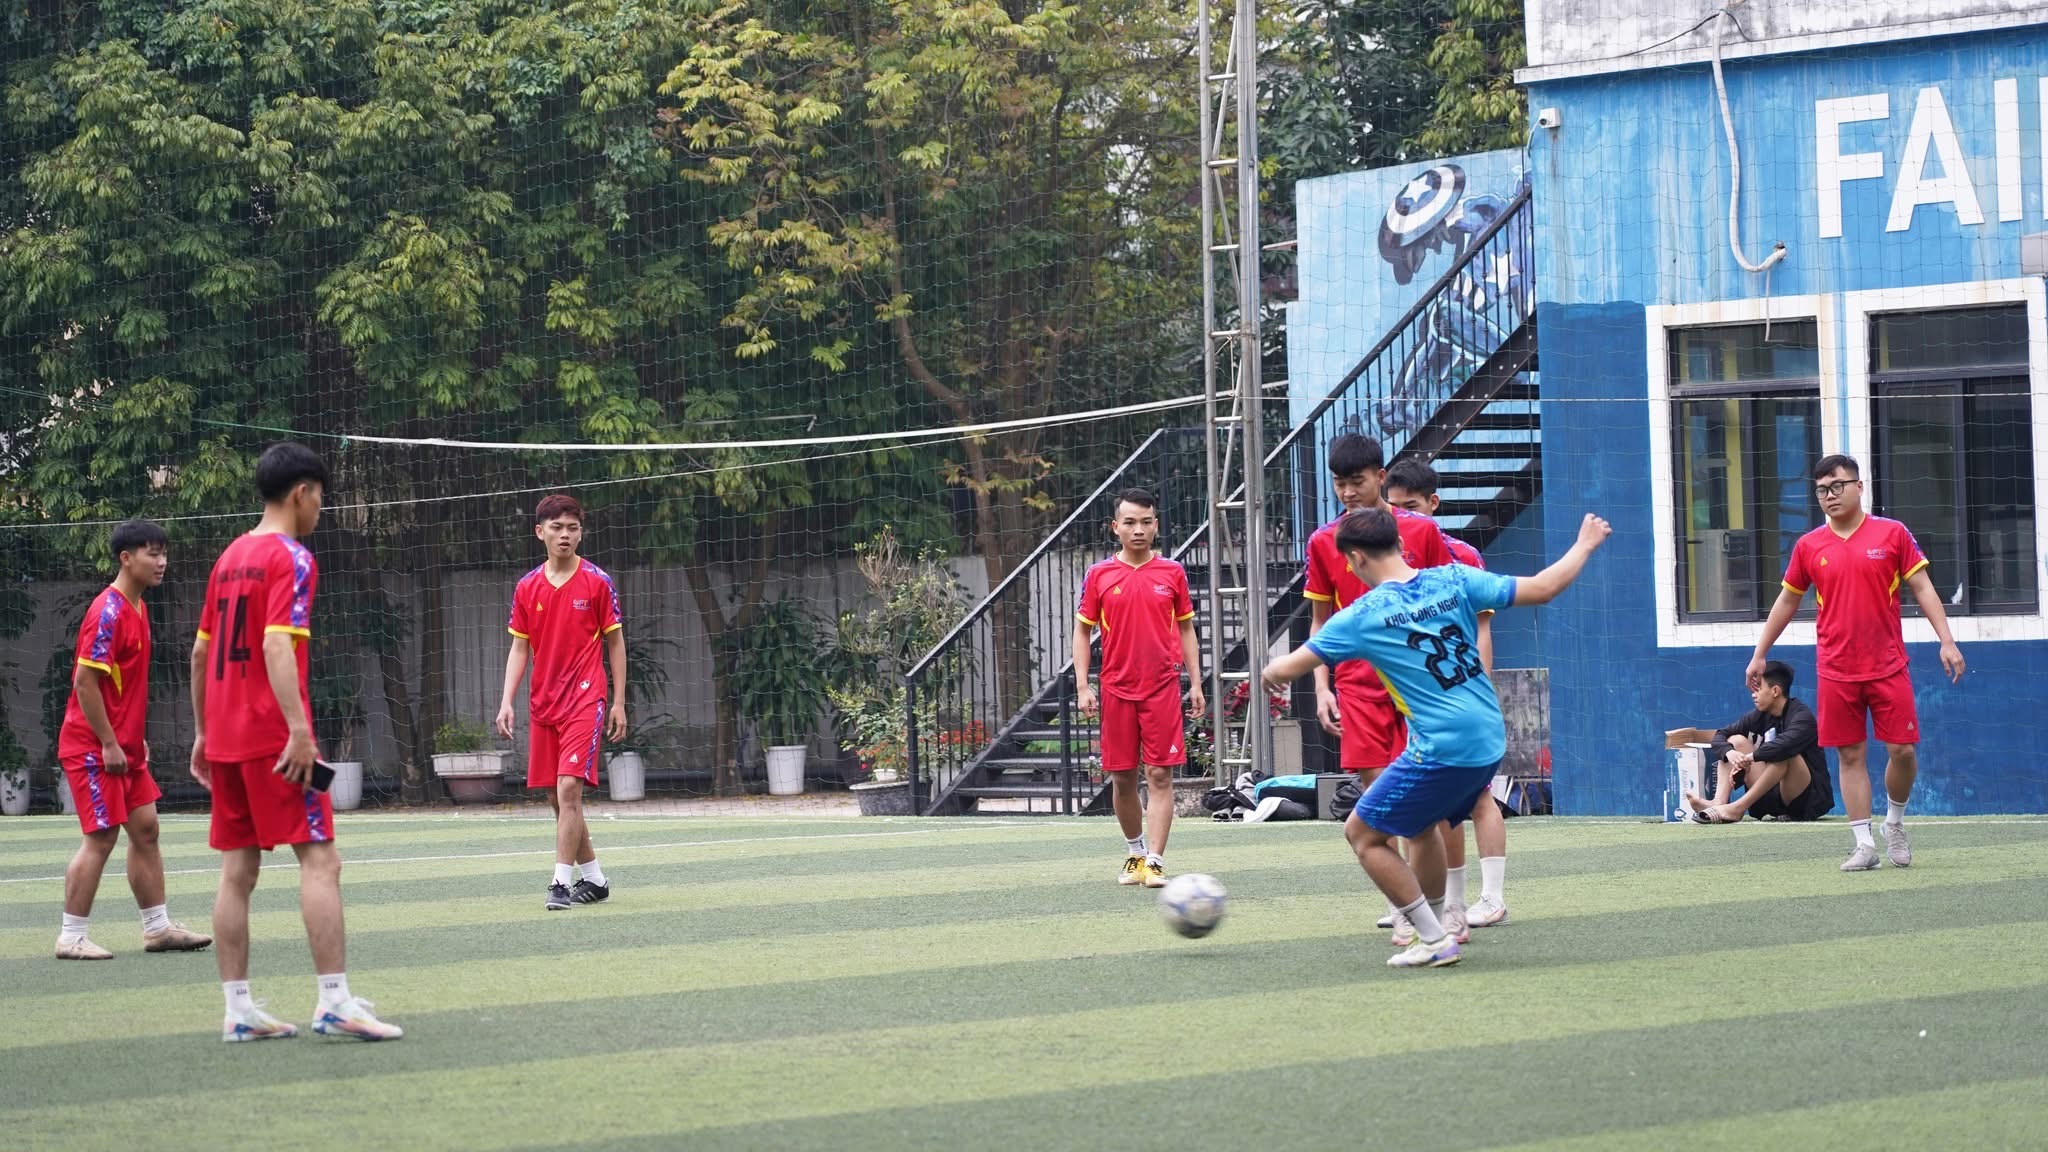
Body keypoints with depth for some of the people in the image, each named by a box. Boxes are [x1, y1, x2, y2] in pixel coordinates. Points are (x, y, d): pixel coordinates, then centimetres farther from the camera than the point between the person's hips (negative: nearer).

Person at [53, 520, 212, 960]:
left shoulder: (137, 609, 12)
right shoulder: (108, 611, -17)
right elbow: (84, 681, -21)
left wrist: (136, 738, 16)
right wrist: (108, 744, -20)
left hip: (123, 746, 9)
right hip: (95, 748, -9)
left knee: (145, 828, 10)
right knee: (101, 837, -7)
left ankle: (158, 927, 17)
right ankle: (71, 938, -1)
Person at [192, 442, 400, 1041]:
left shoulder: (230, 557, 16)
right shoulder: (292, 558, -8)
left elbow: (200, 651, 20)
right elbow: (277, 645, -21)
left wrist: (203, 733, 25)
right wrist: (300, 729, -26)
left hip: (223, 737, 8)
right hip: (273, 737, -8)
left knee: (238, 868, 7)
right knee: (320, 859, -8)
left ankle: (238, 1008, 6)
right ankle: (334, 1001, -13)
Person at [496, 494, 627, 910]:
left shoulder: (598, 582, -2)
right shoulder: (528, 588, 7)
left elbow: (615, 642, 3)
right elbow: (519, 648, 10)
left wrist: (619, 702, -1)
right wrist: (506, 701, 0)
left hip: (585, 700, -5)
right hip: (542, 704, 5)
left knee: (569, 787, -16)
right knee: (557, 797, 7)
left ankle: (562, 881, -14)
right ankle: (593, 877, 21)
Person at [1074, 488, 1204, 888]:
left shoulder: (1172, 573, 4)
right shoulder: (1099, 576, 2)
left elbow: (1186, 629, 10)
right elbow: (1082, 631, 7)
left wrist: (1195, 683, 5)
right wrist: (1082, 686, -1)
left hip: (1163, 688, -1)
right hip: (1116, 690, 1)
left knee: (1160, 775, -7)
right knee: (1122, 777, 7)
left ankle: (1155, 862, -9)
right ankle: (1135, 852, 25)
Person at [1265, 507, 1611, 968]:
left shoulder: (1362, 617, -10)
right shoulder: (1453, 580, 1)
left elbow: (1286, 669, -4)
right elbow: (1542, 589, 2)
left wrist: (1271, 672, 20)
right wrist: (1585, 545, 18)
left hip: (1440, 751, -7)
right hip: (1490, 740, 7)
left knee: (1362, 833, 7)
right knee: (1421, 824, 29)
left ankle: (1434, 941, 4)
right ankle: (1432, 928, 32)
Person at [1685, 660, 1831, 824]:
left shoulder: (1801, 715, -14)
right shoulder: (1759, 716, 6)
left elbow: (1786, 744, -36)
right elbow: (1720, 736, 3)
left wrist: (1749, 758, -32)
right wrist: (1730, 753, -19)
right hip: (1772, 797, 7)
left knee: (1785, 754, -33)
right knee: (1736, 740, -1)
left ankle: (1737, 808, -35)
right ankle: (1719, 803, -25)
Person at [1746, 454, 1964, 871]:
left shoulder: (1893, 534, 0)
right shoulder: (1809, 546, 5)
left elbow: (1923, 589, 1)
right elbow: (1787, 602, 15)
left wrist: (1947, 641, -8)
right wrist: (1760, 654, 16)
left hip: (1888, 666, -1)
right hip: (1836, 674, 1)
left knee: (1902, 750, -2)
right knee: (1851, 755, 1)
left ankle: (1895, 823, 23)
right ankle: (1865, 844, 5)